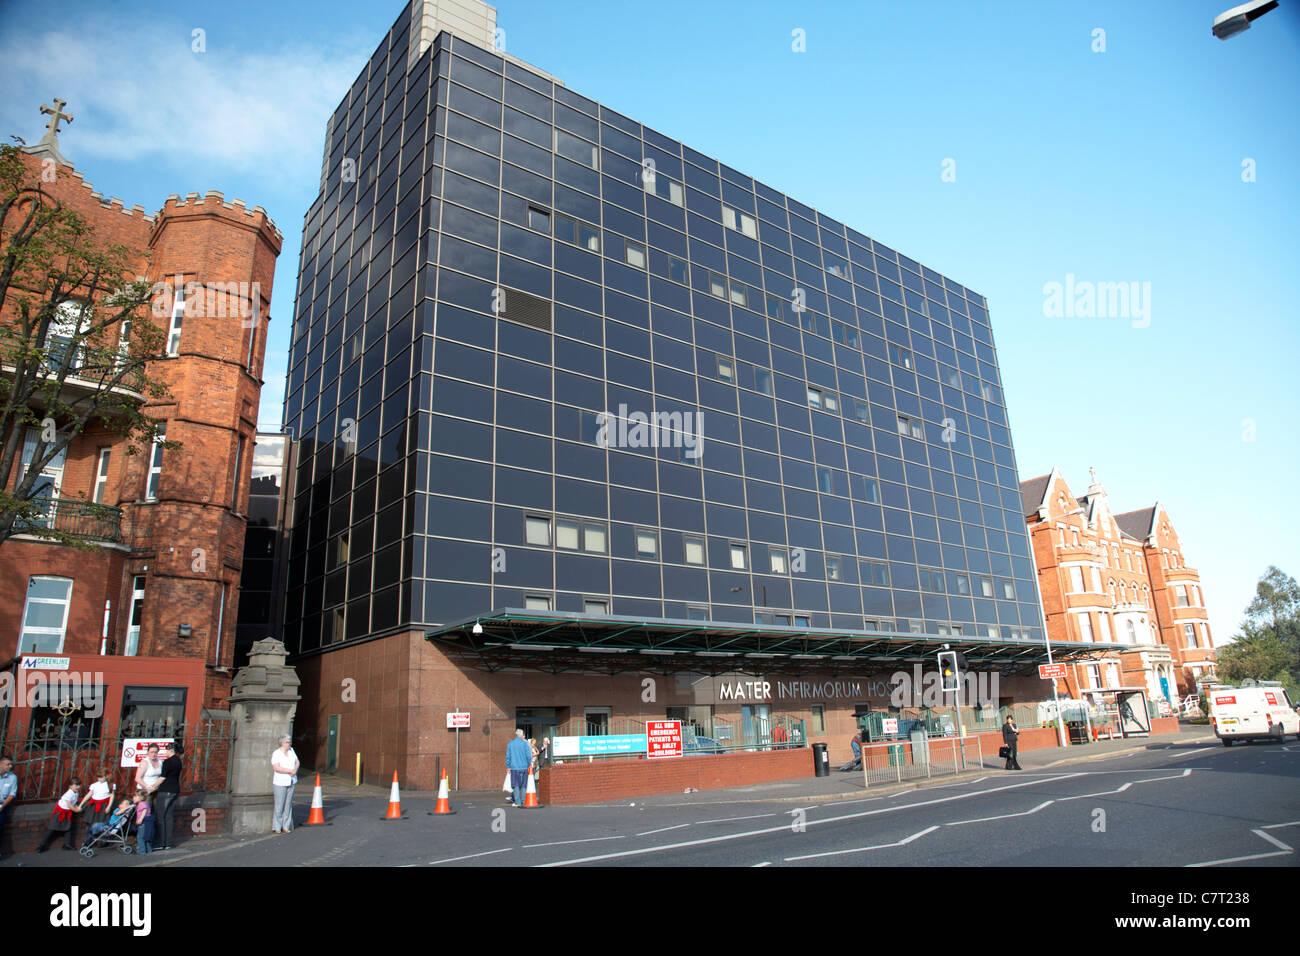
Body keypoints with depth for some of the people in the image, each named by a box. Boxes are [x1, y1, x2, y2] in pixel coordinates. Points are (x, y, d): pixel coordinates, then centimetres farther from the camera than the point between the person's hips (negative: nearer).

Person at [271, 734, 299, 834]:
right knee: (279, 806, -3)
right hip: (280, 782, -6)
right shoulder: (276, 753, -9)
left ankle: (285, 827, 11)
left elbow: (297, 762, 13)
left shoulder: (291, 750, 10)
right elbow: (276, 768, -19)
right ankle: (276, 827, 7)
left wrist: (295, 770, -8)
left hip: (291, 782, 6)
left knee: (288, 805, 6)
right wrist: (290, 771, -19)